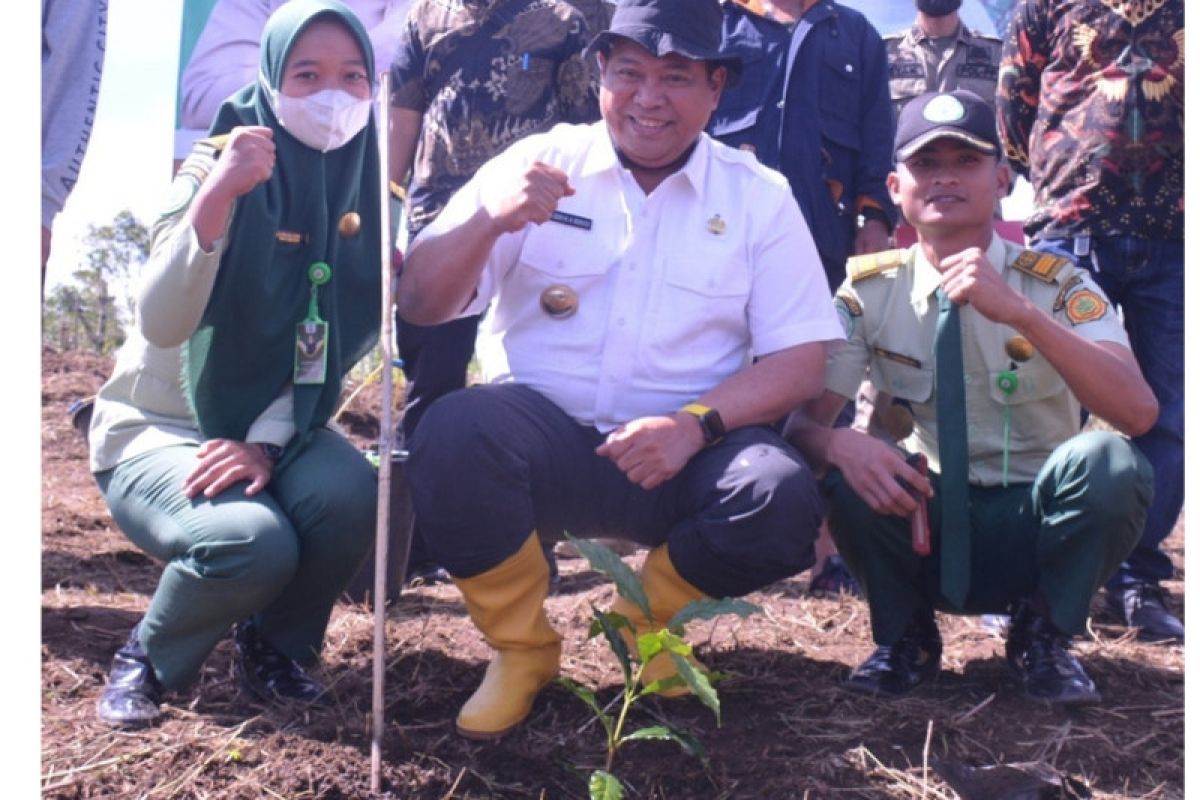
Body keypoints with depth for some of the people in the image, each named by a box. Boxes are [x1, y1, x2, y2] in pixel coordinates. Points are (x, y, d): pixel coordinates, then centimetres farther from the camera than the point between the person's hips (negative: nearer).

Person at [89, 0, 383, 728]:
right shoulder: (219, 168, -15)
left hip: (272, 428, 4)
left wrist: (267, 443, -19)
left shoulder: (368, 194, -4)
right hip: (157, 429, -3)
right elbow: (162, 326, -28)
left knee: (350, 493, -29)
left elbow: (338, 347, -5)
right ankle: (147, 658, 2)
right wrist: (216, 195, -39)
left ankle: (273, 644, 2)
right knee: (252, 542, -32)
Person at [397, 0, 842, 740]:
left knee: (784, 498, -28)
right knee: (453, 435, -31)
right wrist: (489, 220, -20)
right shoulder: (538, 163, 3)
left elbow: (799, 362, -1)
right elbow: (419, 306, -1)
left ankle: (651, 615, 7)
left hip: (686, 452, 1)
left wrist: (697, 422, -19)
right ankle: (522, 647, -2)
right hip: (544, 435, 0)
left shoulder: (760, 197, 4)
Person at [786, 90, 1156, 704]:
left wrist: (1019, 311, -37)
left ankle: (1044, 637, -2)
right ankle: (905, 639, -1)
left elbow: (1139, 413, -25)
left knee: (1109, 464, -30)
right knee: (854, 470, -29)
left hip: (1036, 529, 0)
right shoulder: (869, 292, -6)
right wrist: (840, 443, -36)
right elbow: (800, 420, -12)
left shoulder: (1054, 284, -9)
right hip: (927, 523, 1)